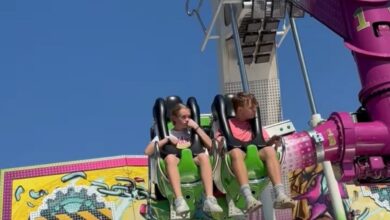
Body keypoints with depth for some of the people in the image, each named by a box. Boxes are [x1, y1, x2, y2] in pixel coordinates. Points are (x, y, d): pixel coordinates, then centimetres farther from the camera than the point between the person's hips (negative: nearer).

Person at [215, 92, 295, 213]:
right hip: (235, 153, -3)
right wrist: (220, 142, -19)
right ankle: (248, 197, -54)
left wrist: (271, 140, -1)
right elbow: (217, 139, 4)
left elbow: (264, 142, 21)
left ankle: (280, 195, -41)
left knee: (269, 150, -28)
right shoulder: (228, 123, 15)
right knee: (236, 152, -39)